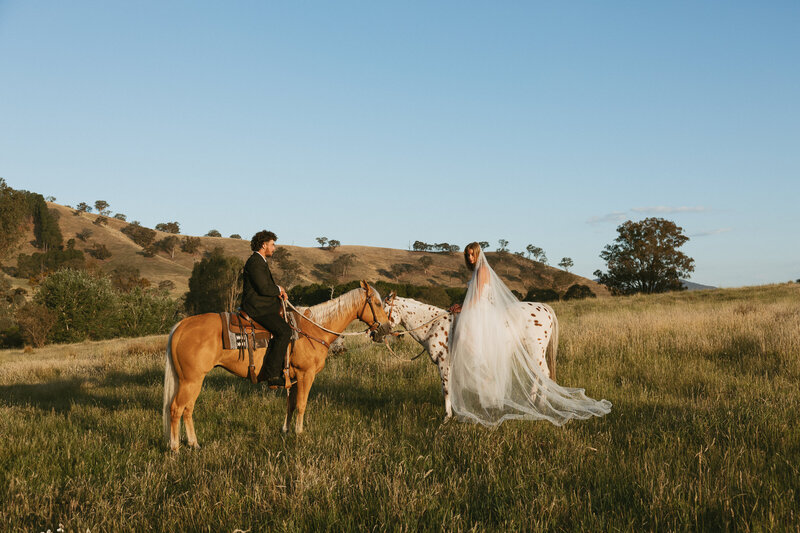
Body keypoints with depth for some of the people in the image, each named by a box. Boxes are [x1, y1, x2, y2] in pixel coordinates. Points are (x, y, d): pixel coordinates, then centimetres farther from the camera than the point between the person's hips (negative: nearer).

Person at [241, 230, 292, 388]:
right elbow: (263, 288, -22)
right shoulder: (254, 262, -15)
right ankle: (272, 374, -26)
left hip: (263, 306, 11)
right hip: (257, 308, -11)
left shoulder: (261, 261, 20)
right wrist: (278, 289, -4)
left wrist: (279, 292, 6)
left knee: (287, 325, 19)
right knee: (284, 331, -24)